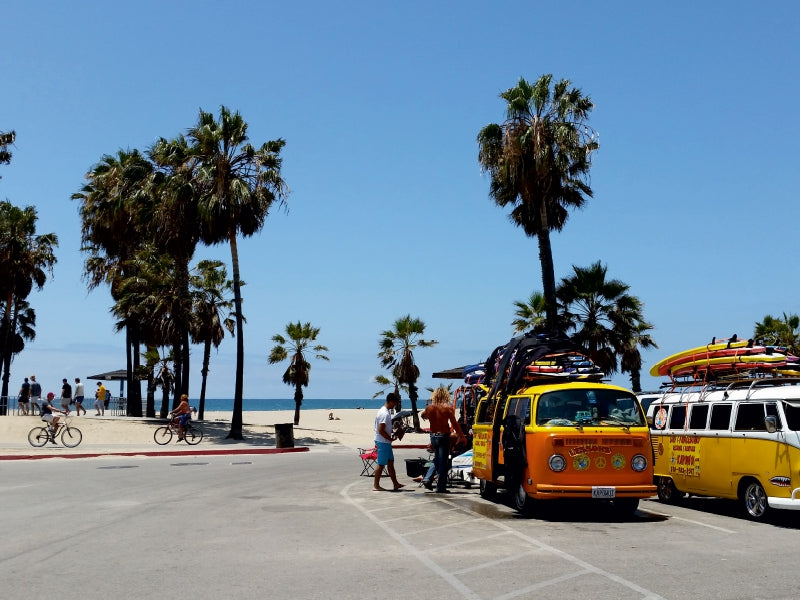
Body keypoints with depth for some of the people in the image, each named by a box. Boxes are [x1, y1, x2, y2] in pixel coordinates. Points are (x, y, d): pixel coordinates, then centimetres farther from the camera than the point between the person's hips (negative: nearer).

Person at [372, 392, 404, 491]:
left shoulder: (386, 411, 11)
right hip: (382, 442, -10)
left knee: (390, 462, 13)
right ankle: (376, 485, 6)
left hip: (386, 442, 10)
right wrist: (390, 438, -14)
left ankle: (395, 484, 19)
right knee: (381, 464, -2)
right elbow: (381, 430, -25)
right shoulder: (385, 413, -21)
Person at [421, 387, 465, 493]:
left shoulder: (429, 408, -1)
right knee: (443, 462, 2)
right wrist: (461, 436, -2)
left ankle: (428, 479, 7)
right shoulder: (448, 408, -11)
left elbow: (423, 415, 19)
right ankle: (440, 487, 5)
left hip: (433, 436, 4)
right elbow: (454, 423, -10)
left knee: (436, 460, 21)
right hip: (443, 436, -4)